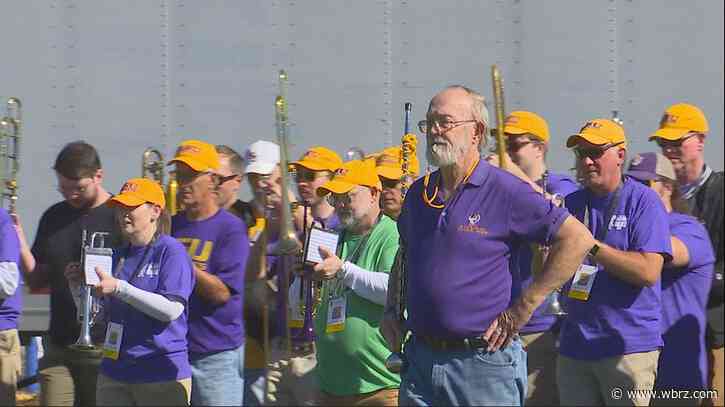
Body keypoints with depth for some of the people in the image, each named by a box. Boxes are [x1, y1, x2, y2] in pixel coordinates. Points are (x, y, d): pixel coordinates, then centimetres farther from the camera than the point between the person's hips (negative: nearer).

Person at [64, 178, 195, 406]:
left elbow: (172, 309, -18)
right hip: (114, 374, 6)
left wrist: (119, 288, -22)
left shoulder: (171, 251, -6)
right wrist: (78, 287, 0)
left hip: (161, 374, -6)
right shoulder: (118, 257, 14)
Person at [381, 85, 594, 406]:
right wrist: (391, 310, 12)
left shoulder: (504, 191, -9)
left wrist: (521, 310, -12)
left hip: (484, 364, -6)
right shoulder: (417, 193, 11)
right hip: (419, 357, 6)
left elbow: (577, 239, -12)